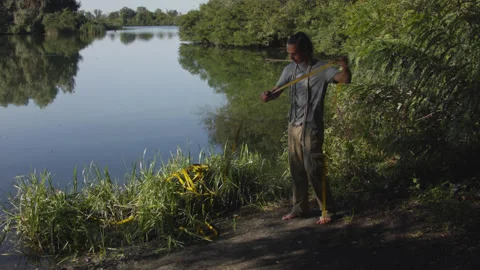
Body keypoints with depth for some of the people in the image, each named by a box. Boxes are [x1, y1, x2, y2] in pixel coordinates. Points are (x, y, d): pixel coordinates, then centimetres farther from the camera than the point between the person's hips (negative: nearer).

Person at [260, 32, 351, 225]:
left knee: (313, 169, -6)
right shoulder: (290, 70, 6)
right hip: (294, 126, 6)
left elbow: (345, 79, -24)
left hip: (312, 127, -6)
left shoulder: (322, 69, -11)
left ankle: (327, 209, 9)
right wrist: (268, 95, -19)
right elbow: (277, 90, 5)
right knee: (296, 169, 13)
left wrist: (345, 68, -48)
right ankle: (300, 207, 25)